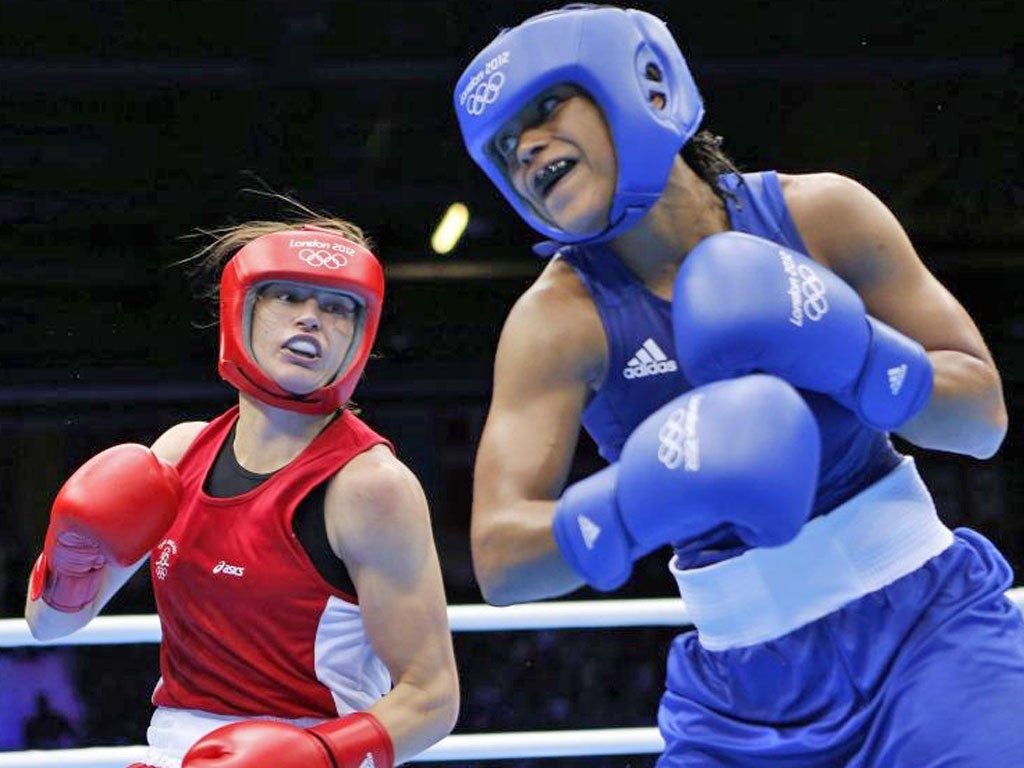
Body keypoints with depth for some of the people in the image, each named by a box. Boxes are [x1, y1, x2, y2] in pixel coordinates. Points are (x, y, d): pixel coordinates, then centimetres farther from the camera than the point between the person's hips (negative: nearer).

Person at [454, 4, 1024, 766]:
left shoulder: (818, 214, -6)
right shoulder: (559, 319, -8)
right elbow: (499, 559, -17)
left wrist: (855, 358, -20)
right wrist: (629, 507, -36)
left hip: (927, 619, 0)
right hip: (743, 685, 0)